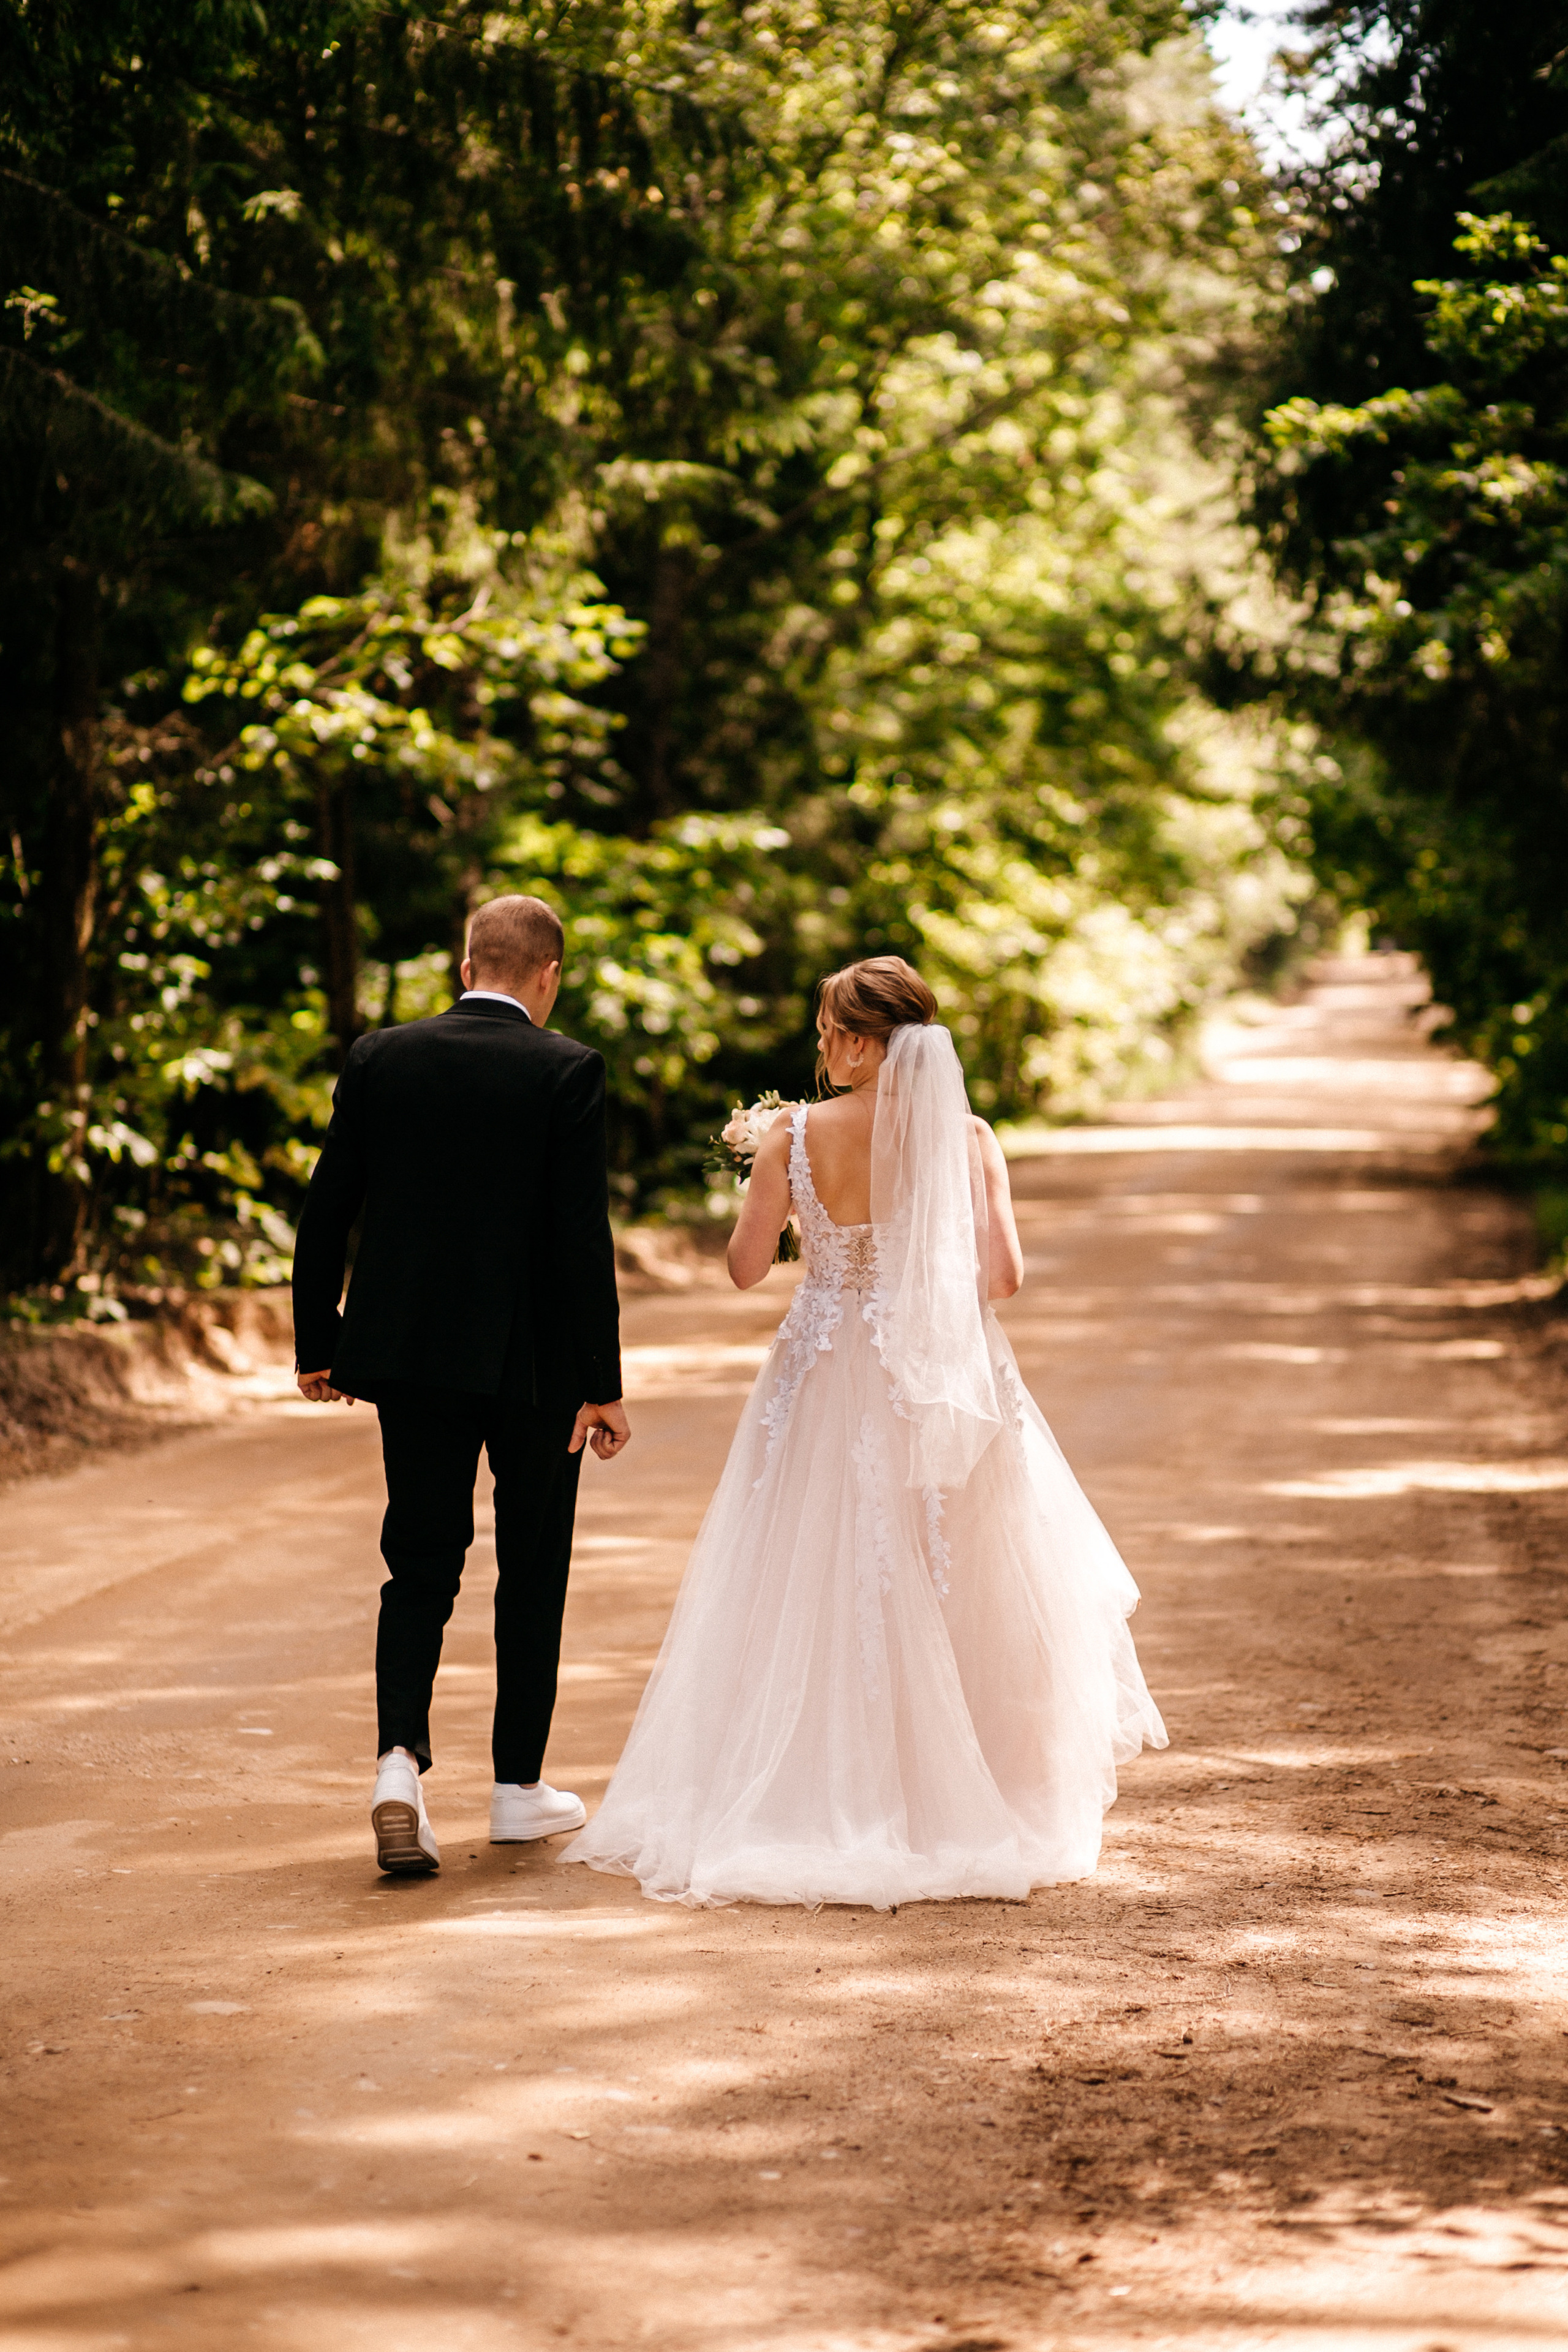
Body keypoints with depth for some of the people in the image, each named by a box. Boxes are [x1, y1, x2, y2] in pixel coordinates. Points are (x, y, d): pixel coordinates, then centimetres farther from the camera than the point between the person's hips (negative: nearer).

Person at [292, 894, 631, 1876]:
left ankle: (401, 1758, -13)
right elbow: (584, 1234, -12)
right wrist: (603, 1383, -7)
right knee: (533, 1568, 13)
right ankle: (520, 1787, 20)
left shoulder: (378, 1058, 1)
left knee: (420, 1566, 9)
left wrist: (318, 1343, 13)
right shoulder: (567, 1070, -8)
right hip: (534, 1359, -2)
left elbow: (327, 1212, 3)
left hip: (410, 1353, 2)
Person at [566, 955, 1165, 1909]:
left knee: (816, 1597, 9)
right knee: (948, 1594, 12)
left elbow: (747, 1266, -4)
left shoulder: (798, 1134, -10)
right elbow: (1004, 1275, -7)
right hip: (943, 1388, 1)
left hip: (828, 1383, -1)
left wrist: (763, 1173, 13)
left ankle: (823, 1803, 10)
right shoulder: (969, 1139, -7)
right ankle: (950, 1807, 16)